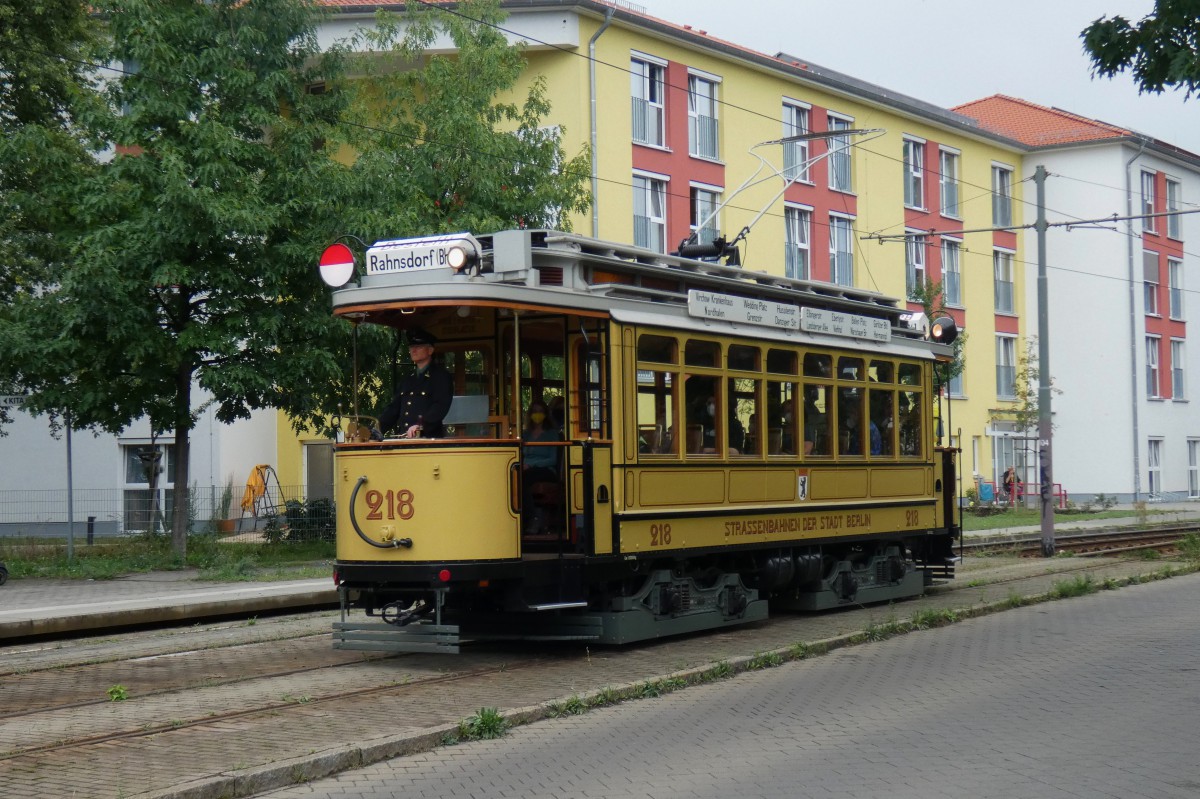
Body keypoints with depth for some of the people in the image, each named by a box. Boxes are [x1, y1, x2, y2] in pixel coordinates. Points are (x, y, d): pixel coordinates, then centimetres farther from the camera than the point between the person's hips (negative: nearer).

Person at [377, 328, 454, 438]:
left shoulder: (441, 377, 1)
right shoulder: (406, 381, 23)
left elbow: (441, 406, -13)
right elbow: (394, 408, 18)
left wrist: (420, 425, -26)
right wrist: (376, 430, 3)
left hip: (429, 439, -6)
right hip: (403, 439, 6)